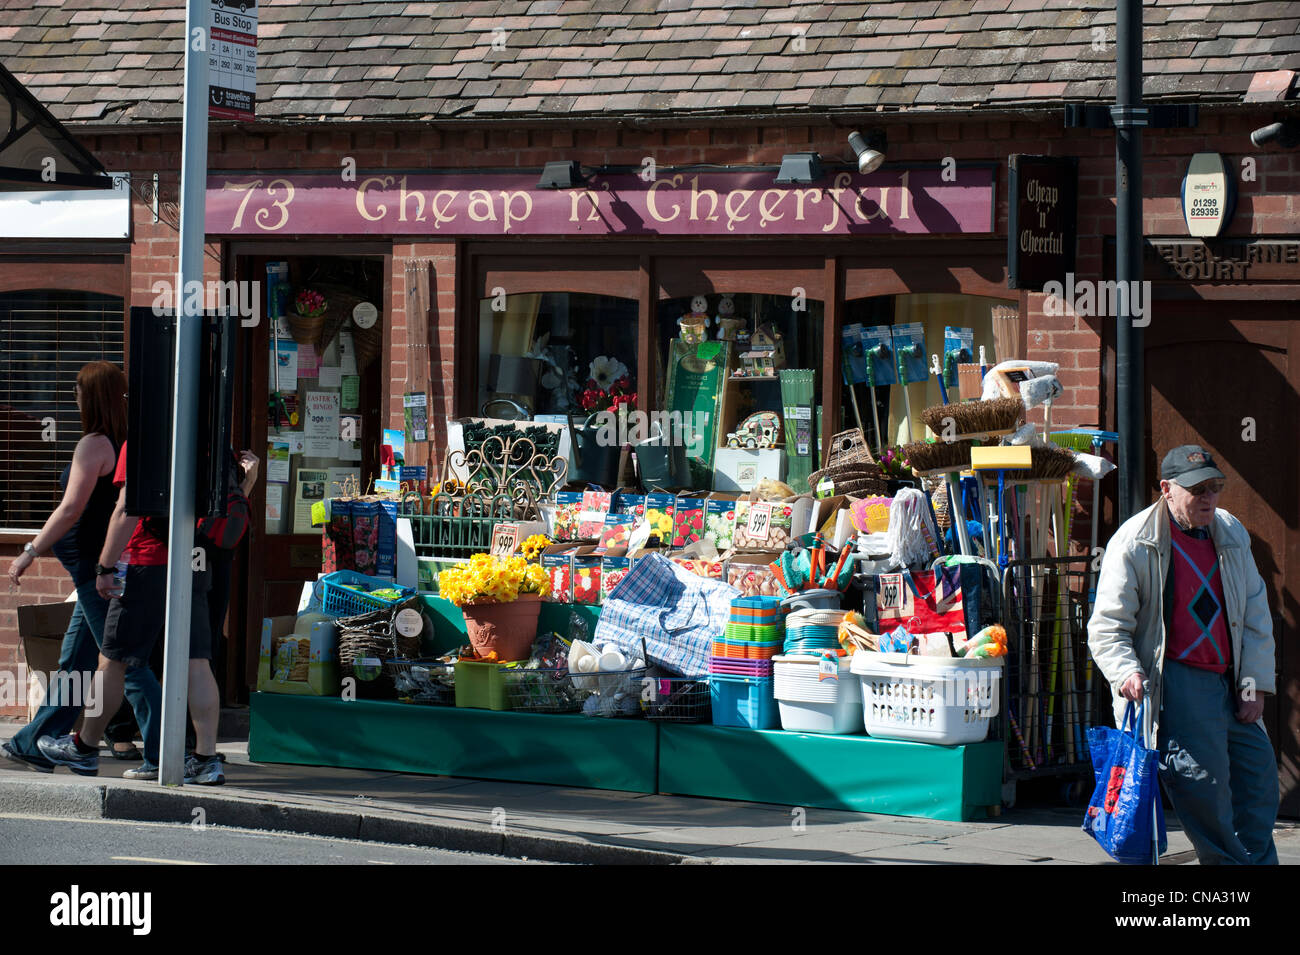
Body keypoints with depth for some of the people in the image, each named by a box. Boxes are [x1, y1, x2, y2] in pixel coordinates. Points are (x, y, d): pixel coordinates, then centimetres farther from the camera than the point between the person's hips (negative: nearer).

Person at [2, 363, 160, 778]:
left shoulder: (94, 445, -14)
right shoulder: (128, 443, 10)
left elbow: (71, 510, -18)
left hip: (95, 565, -9)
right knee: (73, 659, 15)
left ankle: (162, 753, -10)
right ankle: (37, 743, 24)